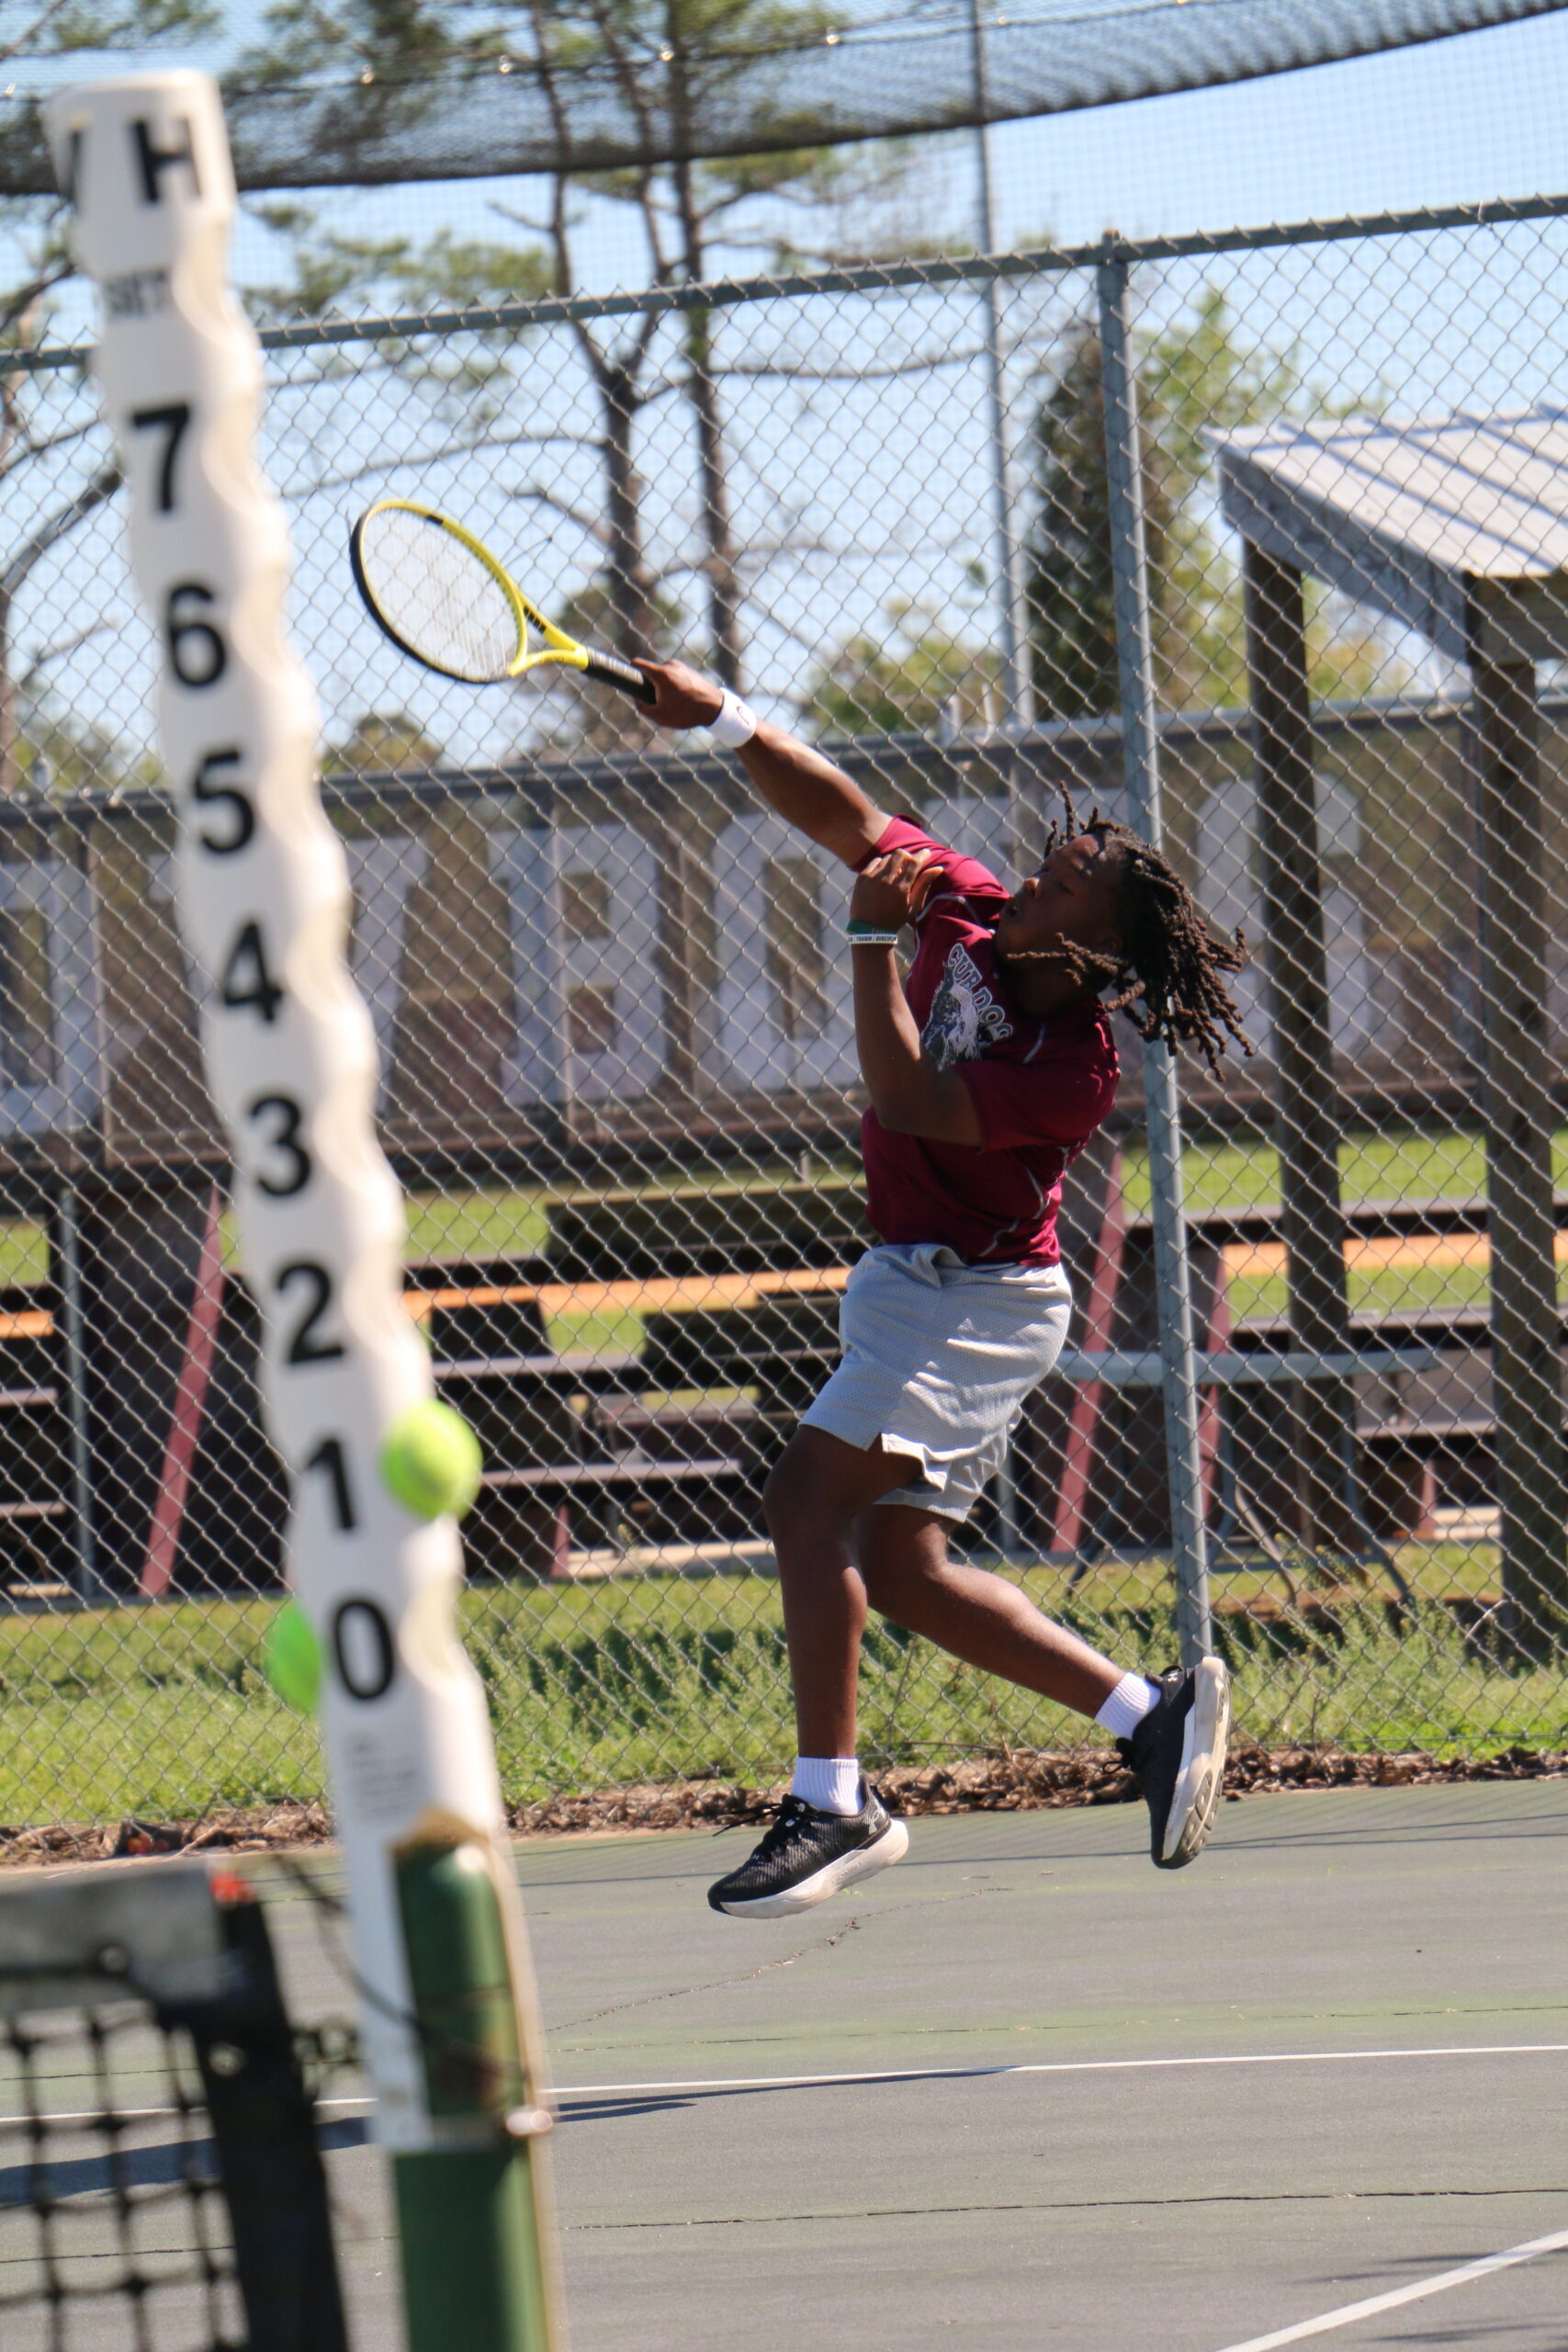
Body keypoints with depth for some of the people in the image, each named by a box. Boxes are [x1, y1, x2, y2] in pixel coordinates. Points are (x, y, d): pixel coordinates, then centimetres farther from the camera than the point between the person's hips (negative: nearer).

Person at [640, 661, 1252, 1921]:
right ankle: (1154, 1712, 15)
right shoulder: (970, 912, -5)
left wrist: (876, 936, -29)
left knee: (811, 1492, -20)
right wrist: (722, 716, -11)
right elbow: (845, 817, 1)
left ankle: (831, 1804, -18)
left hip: (975, 1298, -9)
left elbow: (909, 1101, -31)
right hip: (913, 1284, 9)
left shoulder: (1078, 1072, -25)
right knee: (902, 1567, 8)